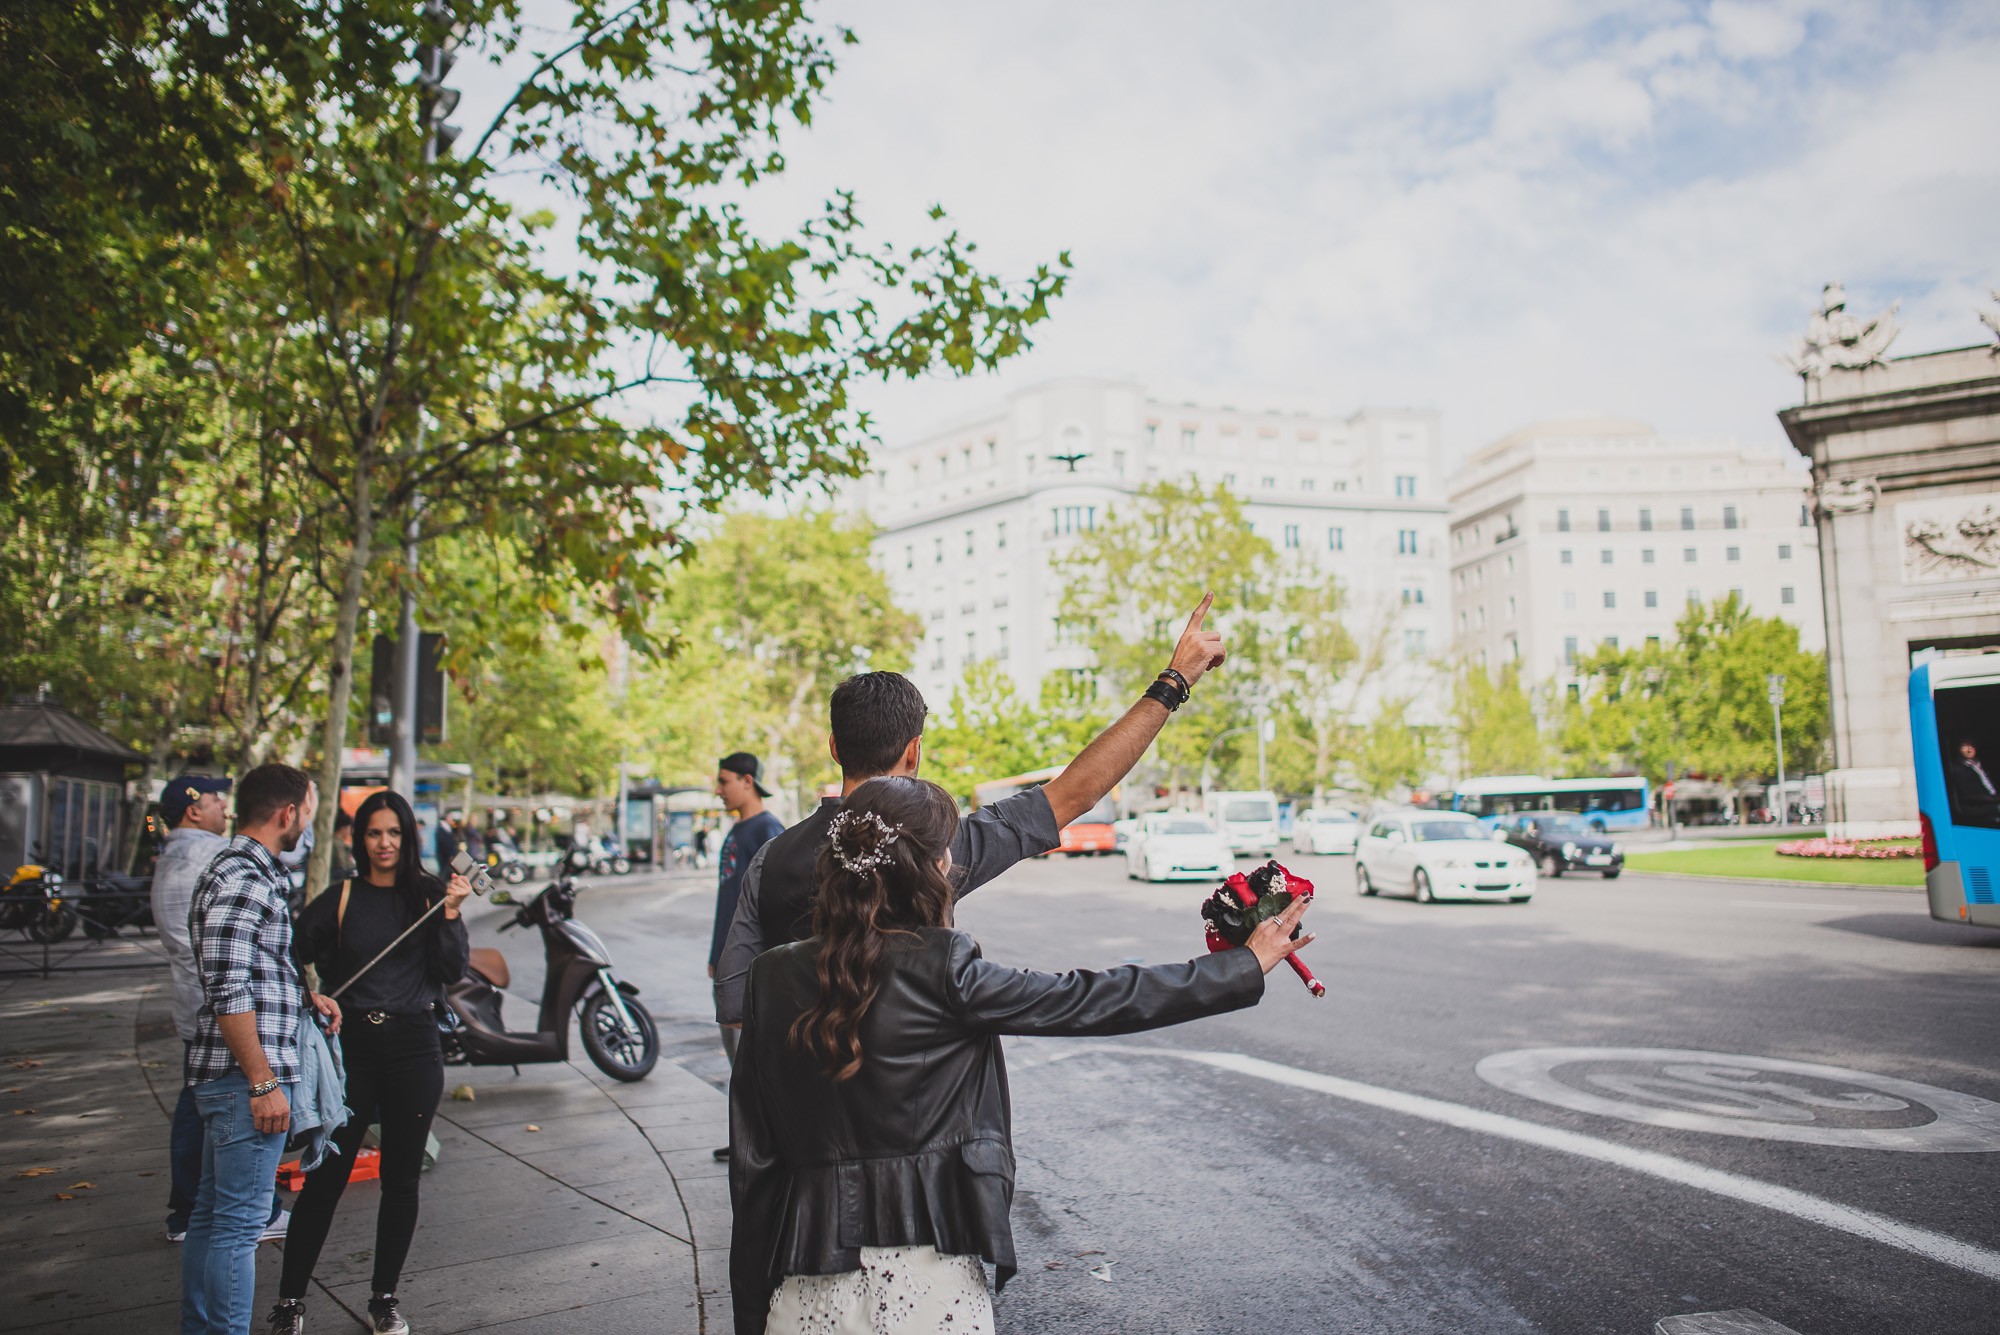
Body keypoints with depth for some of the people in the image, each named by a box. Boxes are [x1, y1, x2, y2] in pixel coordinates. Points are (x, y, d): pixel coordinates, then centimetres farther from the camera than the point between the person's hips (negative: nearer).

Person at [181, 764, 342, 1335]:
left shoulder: (252, 872, 16)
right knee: (238, 1222, -3)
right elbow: (227, 992, -22)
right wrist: (265, 1082, -21)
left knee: (214, 1213, 18)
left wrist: (304, 995, 14)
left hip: (232, 1079, 11)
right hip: (245, 1077, -11)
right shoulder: (241, 880, -18)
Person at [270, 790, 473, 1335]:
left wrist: (451, 913, -15)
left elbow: (453, 971, -4)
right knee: (326, 1177, 1)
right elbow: (298, 955, 9)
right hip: (353, 1047, -1)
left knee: (401, 1179, 9)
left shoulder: (429, 894, 2)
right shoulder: (340, 899, 1)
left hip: (415, 1049, 1)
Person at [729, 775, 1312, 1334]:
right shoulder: (944, 973, -15)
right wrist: (1248, 964, 1)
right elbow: (1097, 1001, -10)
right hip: (925, 1277, -3)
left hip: (808, 1287, 4)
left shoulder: (772, 978, -3)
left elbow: (751, 1160, 1)